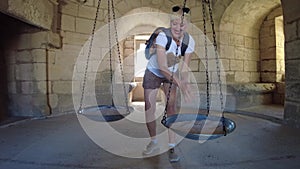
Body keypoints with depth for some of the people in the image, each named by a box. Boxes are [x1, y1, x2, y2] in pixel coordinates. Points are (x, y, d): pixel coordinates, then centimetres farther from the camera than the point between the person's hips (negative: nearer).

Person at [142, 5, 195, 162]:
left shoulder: (189, 41, -18)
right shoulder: (162, 36, -31)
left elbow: (184, 68, -14)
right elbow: (162, 66, -37)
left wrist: (185, 84, -32)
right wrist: (179, 84, -45)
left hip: (172, 74, 2)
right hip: (153, 72, -2)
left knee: (171, 107, -10)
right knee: (149, 108, 1)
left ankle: (172, 147, 2)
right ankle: (154, 142, 23)